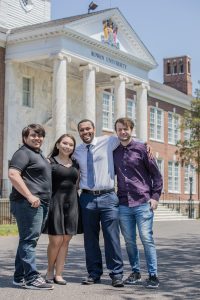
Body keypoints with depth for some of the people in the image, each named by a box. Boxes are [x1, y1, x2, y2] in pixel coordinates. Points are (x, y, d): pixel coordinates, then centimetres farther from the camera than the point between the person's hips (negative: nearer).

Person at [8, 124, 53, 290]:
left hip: (40, 203, 10)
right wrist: (29, 196, -23)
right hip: (28, 203, -10)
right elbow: (13, 174, -19)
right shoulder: (23, 153, -6)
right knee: (29, 239, -10)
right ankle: (32, 278, -9)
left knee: (28, 240, 12)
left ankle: (20, 277, 18)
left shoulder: (39, 154, 23)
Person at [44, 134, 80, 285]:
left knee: (65, 240, 4)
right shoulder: (50, 162, 0)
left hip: (71, 204, 5)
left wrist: (76, 202, 13)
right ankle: (50, 271, 16)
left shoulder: (75, 164, 15)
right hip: (55, 203, -5)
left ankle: (58, 274, 12)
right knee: (56, 240, -6)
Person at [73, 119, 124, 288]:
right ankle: (94, 273, 21)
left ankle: (116, 274, 6)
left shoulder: (108, 142, 3)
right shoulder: (76, 153, 11)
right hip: (87, 198, 3)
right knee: (90, 238, 9)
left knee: (112, 237, -3)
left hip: (108, 197, -3)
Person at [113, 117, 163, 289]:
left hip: (143, 203, -4)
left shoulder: (141, 149, -1)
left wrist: (155, 196, -6)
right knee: (129, 241, 8)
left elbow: (156, 174, 1)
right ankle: (135, 272, 22)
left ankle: (153, 275, 4)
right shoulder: (114, 152, 10)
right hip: (123, 204, 4)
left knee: (147, 239, -5)